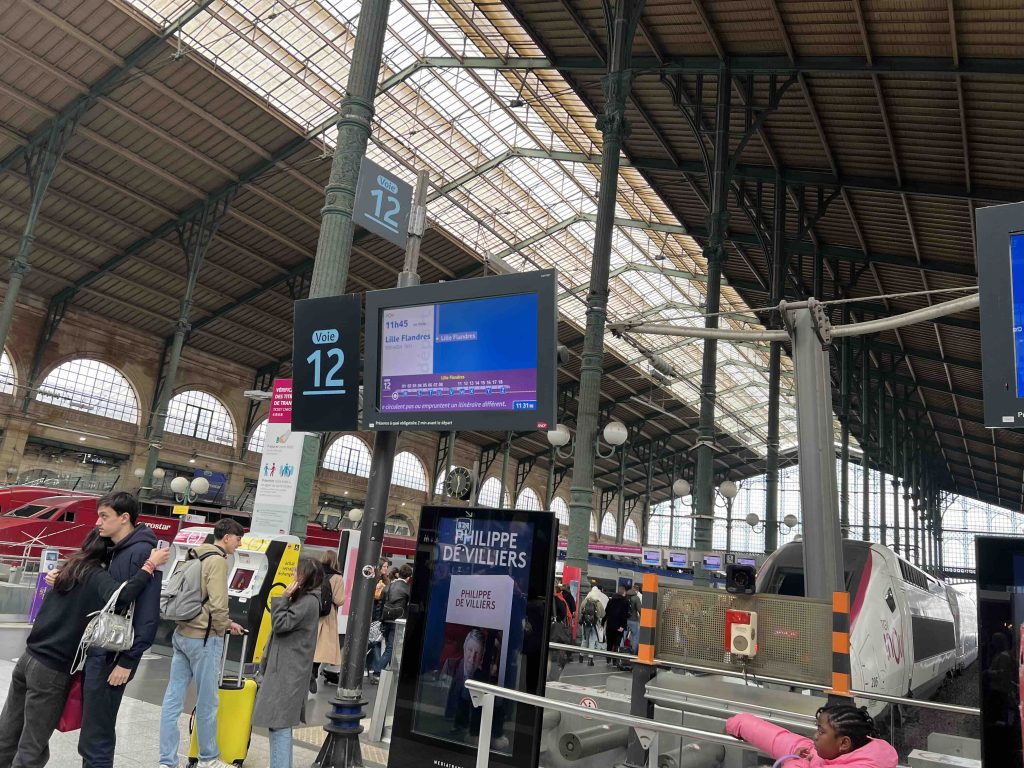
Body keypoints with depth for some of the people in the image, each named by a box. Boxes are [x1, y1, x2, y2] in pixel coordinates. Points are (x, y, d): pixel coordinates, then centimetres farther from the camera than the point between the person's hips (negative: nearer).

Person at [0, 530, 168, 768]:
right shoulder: (97, 577, -15)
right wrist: (150, 565, -30)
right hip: (52, 671, -7)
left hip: (29, 658, 7)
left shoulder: (70, 569, 7)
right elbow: (120, 597, -36)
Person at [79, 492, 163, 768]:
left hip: (112, 657, -9)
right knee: (95, 731, 17)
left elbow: (148, 615, -21)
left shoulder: (142, 552, -17)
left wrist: (127, 661, -20)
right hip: (96, 652, 9)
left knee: (95, 740, 0)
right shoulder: (115, 551, 11)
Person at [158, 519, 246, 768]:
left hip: (182, 633, 9)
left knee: (173, 698, 8)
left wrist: (226, 623, 18)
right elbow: (217, 604, -20)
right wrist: (224, 627, -1)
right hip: (203, 637, -9)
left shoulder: (198, 557, 13)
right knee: (207, 701, 5)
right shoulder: (218, 560, -14)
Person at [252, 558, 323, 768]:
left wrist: (283, 597, -12)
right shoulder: (303, 599, 16)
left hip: (288, 670, -10)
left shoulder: (309, 601, -16)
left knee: (280, 722, -9)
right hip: (284, 667, 10)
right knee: (279, 721, 15)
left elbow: (280, 624, -17)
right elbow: (285, 625, 20)